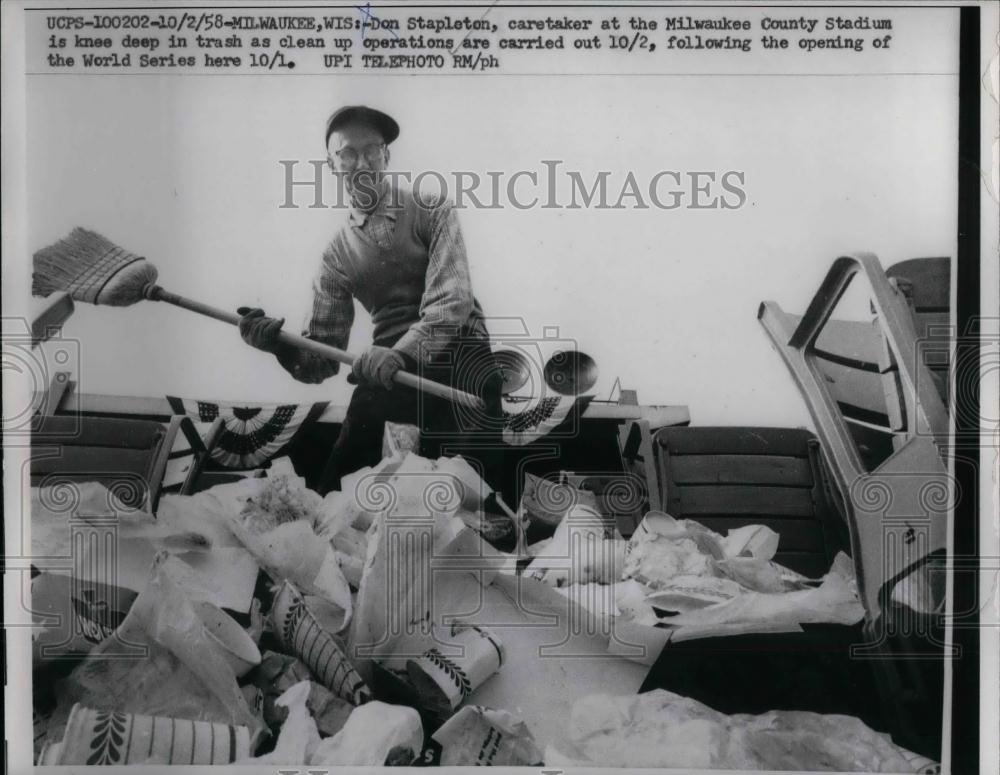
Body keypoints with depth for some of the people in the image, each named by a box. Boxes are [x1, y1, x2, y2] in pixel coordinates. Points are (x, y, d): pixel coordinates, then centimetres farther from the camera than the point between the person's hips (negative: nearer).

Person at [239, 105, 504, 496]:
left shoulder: (431, 211, 1)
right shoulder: (337, 254, 10)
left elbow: (452, 301, -14)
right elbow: (324, 356, 7)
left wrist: (402, 352, -30)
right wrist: (283, 347, -15)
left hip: (459, 362, -3)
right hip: (388, 372, 3)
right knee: (335, 488, 3)